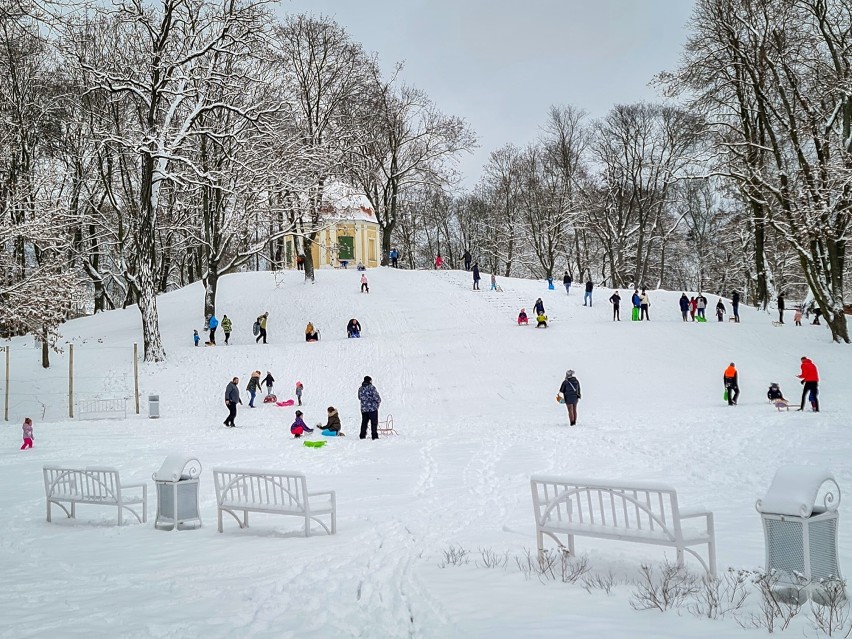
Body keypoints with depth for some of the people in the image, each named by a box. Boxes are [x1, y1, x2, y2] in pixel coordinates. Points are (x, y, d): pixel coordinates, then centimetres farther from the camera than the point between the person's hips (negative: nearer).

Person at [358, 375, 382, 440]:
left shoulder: (360, 389, 8)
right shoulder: (372, 387, -12)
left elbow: (359, 398, 18)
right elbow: (376, 397, -12)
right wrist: (379, 401, 8)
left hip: (363, 409, 6)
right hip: (372, 408, -6)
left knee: (364, 422, 13)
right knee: (374, 422, -2)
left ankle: (362, 436, 12)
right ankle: (374, 436, -6)